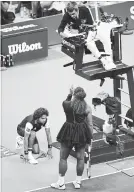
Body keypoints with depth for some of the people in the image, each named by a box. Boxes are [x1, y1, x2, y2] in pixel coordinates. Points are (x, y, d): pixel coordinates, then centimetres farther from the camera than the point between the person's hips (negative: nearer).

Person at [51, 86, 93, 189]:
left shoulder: (67, 104, -11)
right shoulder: (87, 108, -7)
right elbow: (90, 124, -4)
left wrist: (70, 94, 23)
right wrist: (90, 138, 4)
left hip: (68, 132, -2)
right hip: (82, 133, 2)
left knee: (63, 158, 9)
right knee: (80, 158, 13)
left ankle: (61, 183, 11)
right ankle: (78, 182, 21)